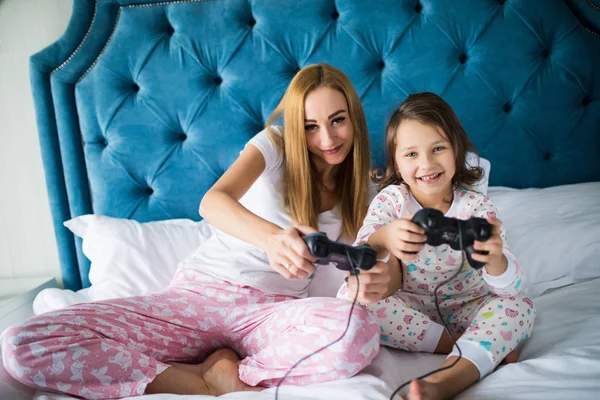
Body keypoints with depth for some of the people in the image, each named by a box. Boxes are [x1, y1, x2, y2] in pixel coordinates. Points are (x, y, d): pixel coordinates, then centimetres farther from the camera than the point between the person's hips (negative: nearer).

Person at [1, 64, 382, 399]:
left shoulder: (359, 187, 11)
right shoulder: (276, 143, 2)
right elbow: (212, 202, -17)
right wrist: (270, 235, -39)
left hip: (271, 311, 1)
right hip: (200, 292, 0)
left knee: (359, 328, -38)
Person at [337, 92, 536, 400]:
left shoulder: (477, 207, -12)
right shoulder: (390, 201, -11)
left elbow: (510, 287, -22)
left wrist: (495, 259, -47)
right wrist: (381, 240, -49)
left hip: (465, 309, 0)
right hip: (410, 309, 0)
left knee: (519, 306, -24)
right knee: (350, 294, -25)